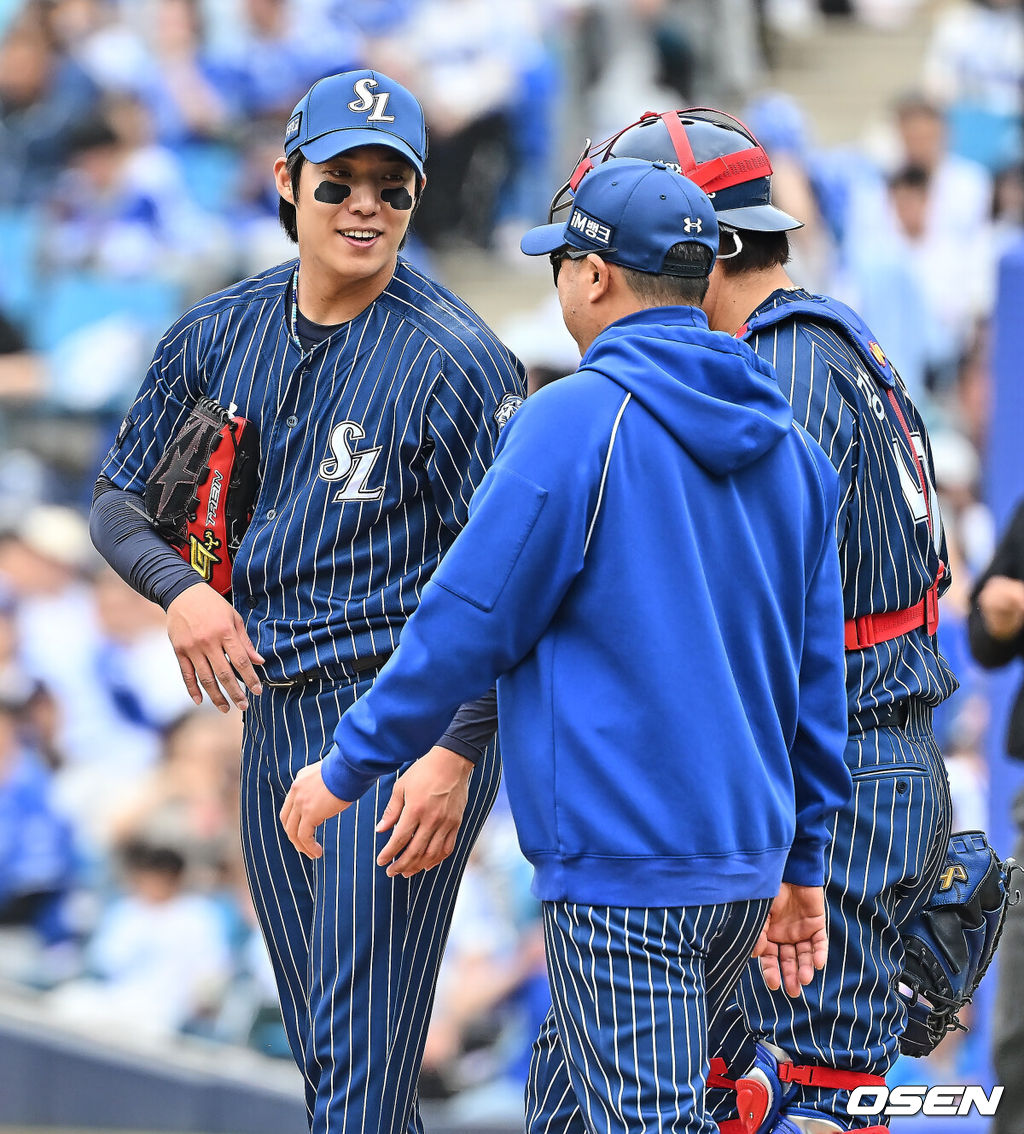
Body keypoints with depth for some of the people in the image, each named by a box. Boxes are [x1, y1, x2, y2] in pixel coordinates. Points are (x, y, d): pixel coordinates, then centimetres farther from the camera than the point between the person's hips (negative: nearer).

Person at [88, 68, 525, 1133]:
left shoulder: (456, 360, -11)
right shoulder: (222, 333, 8)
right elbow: (119, 496, 16)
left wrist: (456, 755, -23)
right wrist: (180, 587, -6)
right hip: (272, 716, 7)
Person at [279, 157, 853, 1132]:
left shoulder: (577, 419, -12)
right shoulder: (786, 444, 11)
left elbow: (470, 621, -11)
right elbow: (818, 671, 15)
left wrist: (349, 766, 1)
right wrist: (802, 863, 22)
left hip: (621, 871, -8)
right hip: (746, 863, 8)